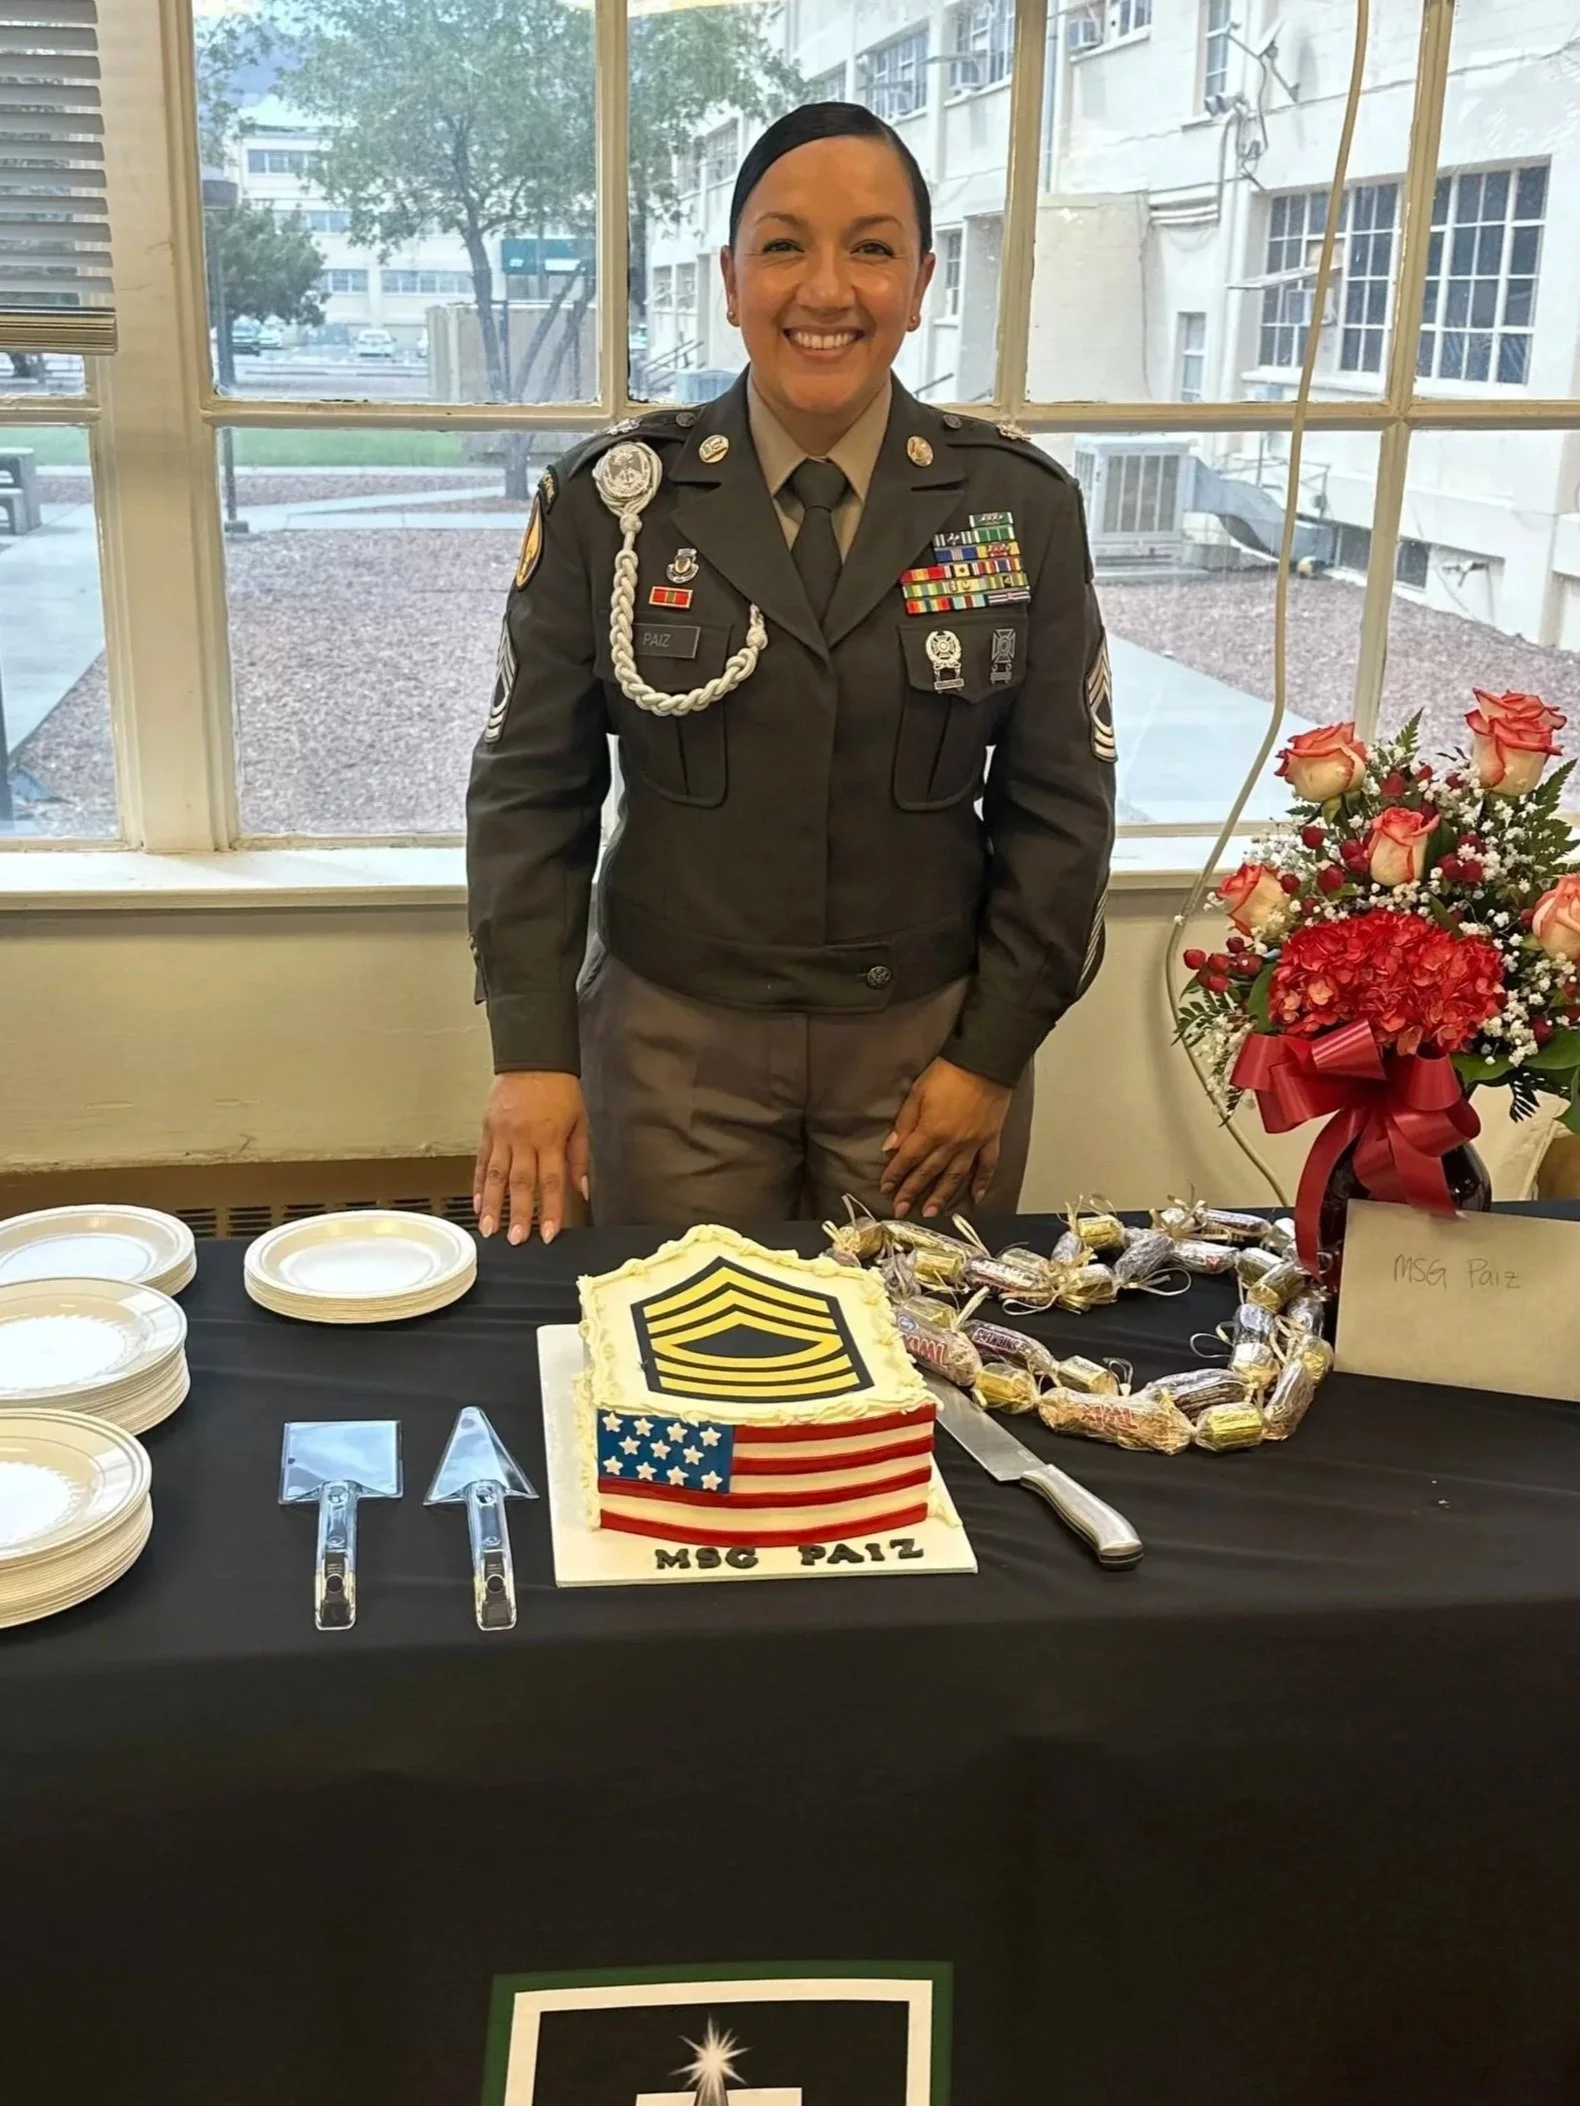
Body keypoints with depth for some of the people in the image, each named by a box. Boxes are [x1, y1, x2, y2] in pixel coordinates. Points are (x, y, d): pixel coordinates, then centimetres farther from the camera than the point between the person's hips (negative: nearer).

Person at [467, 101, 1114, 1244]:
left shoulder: (1023, 506, -2)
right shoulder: (610, 499, -3)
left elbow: (1057, 804, 1)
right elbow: (532, 786, -1)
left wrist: (992, 1052, -4)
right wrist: (533, 1052, -6)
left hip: (931, 1041, 1)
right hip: (672, 1044, 0)